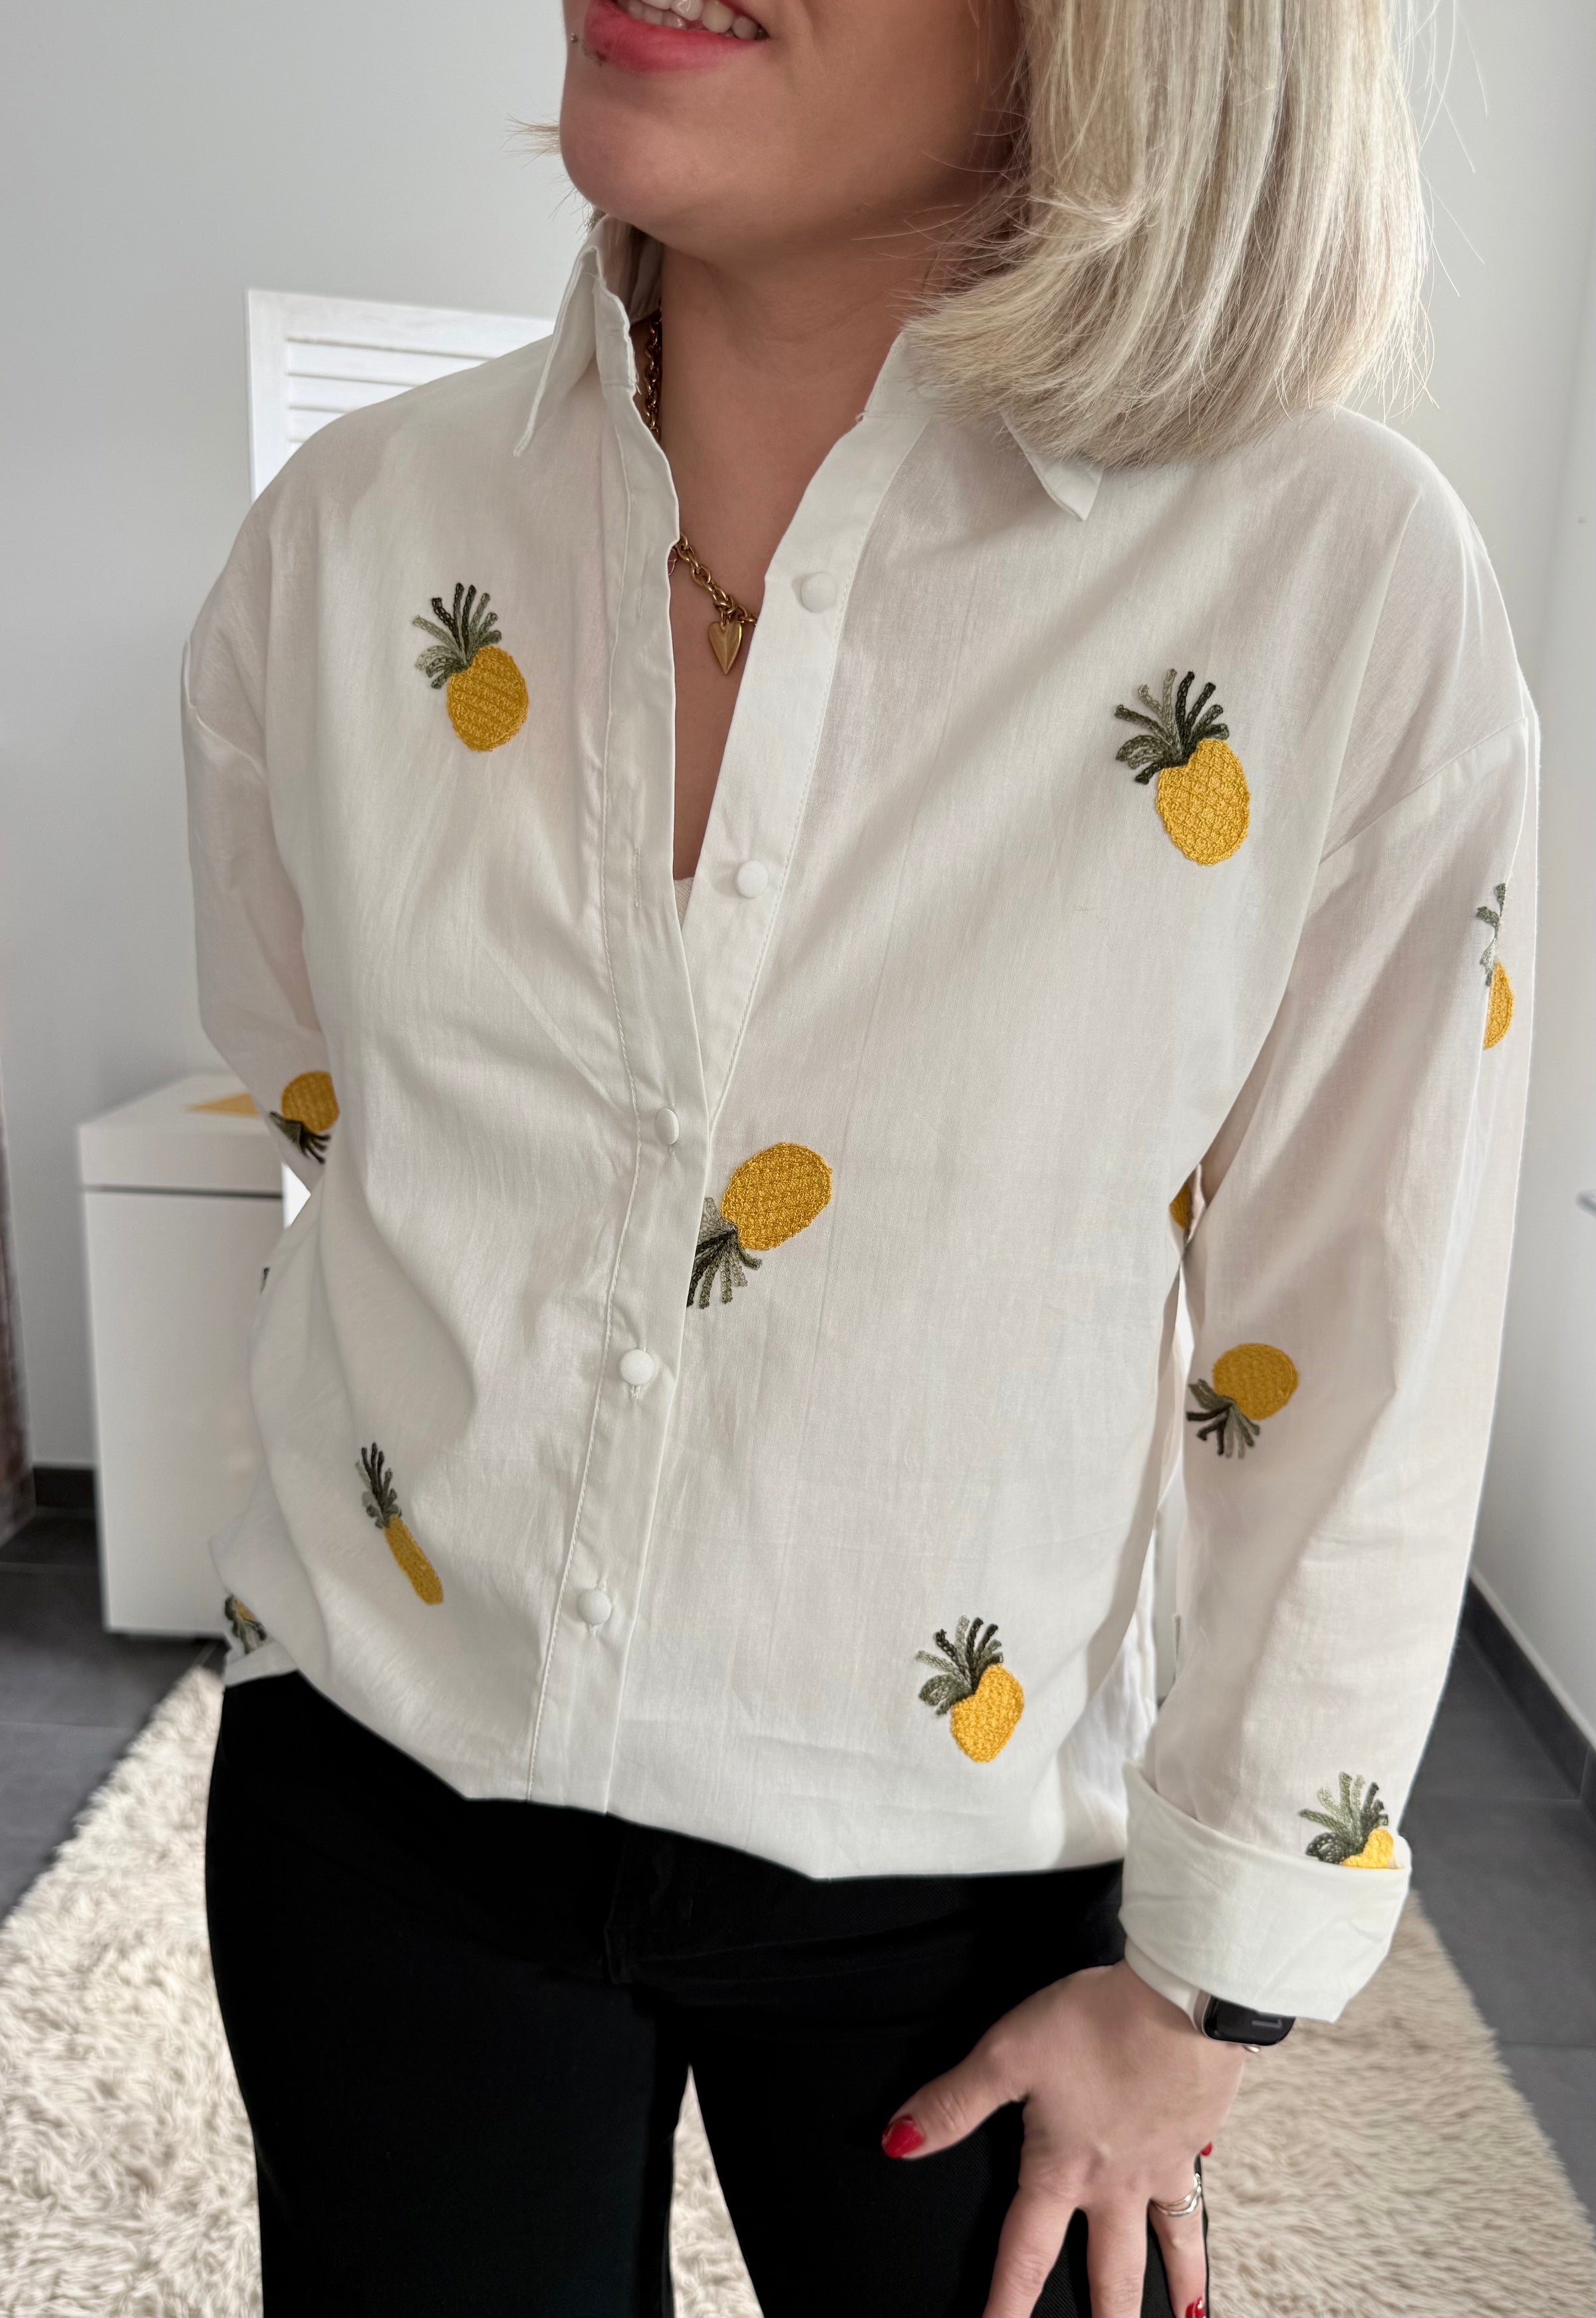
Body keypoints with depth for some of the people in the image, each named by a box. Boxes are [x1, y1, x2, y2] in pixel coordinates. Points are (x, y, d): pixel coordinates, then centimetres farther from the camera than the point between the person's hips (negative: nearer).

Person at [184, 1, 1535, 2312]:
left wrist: (1212, 1986, -2)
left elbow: (1361, 1372, -11)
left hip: (951, 1868, -1)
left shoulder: (1345, 584, -17)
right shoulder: (350, 532, -8)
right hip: (384, 1800, 3)